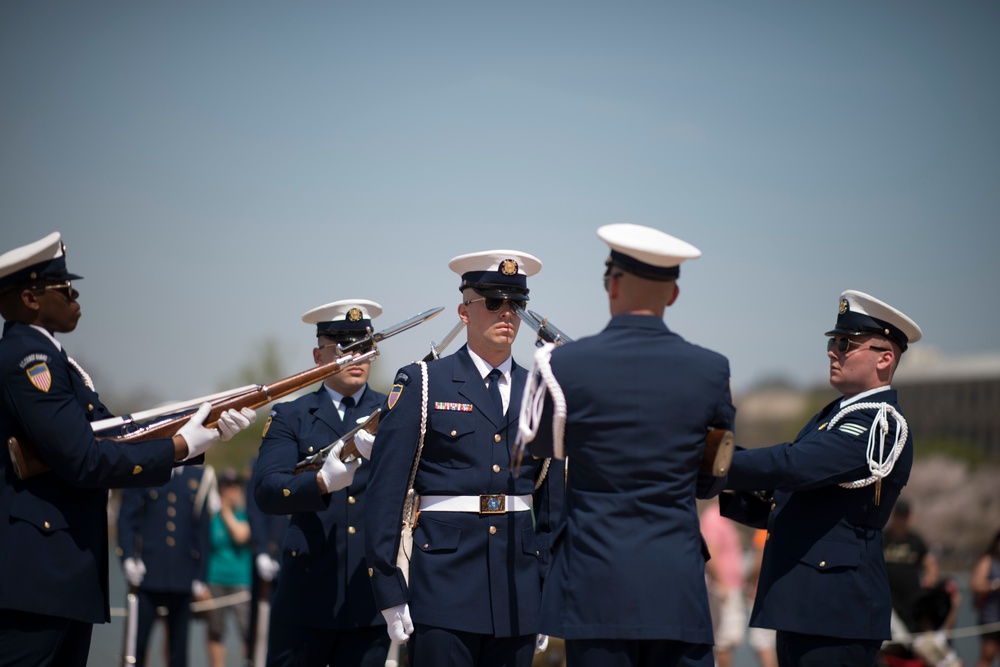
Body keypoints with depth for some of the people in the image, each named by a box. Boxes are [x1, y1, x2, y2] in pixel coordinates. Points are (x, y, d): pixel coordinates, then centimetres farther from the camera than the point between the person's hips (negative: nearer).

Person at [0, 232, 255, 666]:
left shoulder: (44, 357, 19)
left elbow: (114, 436, 16)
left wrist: (206, 433, 5)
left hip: (64, 573, 11)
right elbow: (82, 460, -20)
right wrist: (180, 447, -10)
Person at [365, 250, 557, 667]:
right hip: (443, 587, -4)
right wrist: (389, 593, -8)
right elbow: (385, 492, -3)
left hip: (519, 593, 4)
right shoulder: (421, 384, 1)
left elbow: (550, 497, 14)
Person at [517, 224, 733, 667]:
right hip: (678, 588, 1)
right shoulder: (710, 369, -1)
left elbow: (537, 444, 13)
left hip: (596, 585, -1)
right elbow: (710, 482, 10)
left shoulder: (566, 364, -7)